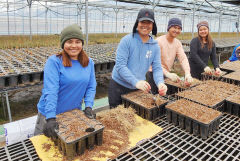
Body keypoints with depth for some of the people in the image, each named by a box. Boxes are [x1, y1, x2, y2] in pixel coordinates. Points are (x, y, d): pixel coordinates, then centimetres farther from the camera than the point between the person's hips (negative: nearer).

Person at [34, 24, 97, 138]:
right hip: (50, 114, -4)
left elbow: (91, 87, 0)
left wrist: (88, 106, -13)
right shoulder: (54, 62, -17)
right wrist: (51, 118, -30)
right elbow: (50, 91, -24)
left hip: (75, 112, 4)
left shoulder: (89, 62, 0)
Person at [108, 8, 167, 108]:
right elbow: (120, 65, -21)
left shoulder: (155, 46, 0)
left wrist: (160, 83, -24)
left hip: (138, 88, 4)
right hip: (119, 87, -3)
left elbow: (157, 68, -3)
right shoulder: (127, 40, -14)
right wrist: (136, 82, -31)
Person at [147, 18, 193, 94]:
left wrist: (187, 74, -28)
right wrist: (168, 74, -39)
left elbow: (183, 58, -11)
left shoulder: (178, 43, 2)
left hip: (167, 73, 6)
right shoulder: (159, 41, -19)